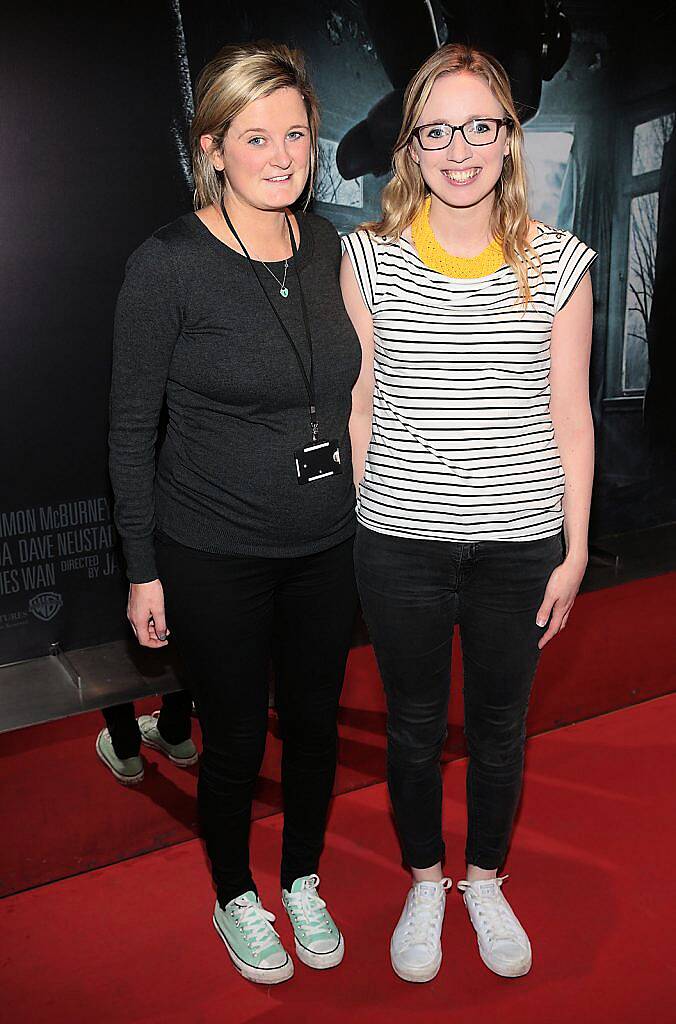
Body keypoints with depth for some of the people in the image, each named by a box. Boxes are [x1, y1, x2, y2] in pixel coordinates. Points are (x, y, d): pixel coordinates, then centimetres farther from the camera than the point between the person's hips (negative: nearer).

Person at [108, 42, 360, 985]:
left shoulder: (326, 245, 1)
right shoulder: (168, 264, -15)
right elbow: (131, 427, -9)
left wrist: (357, 514, 12)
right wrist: (143, 569, -8)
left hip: (327, 545, 5)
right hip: (214, 556, -4)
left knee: (316, 721, 18)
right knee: (235, 738, 12)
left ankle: (303, 884, 45)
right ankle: (237, 901, 41)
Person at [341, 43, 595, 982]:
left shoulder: (558, 264, -3)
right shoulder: (369, 256, -3)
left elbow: (570, 417, 0)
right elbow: (358, 406, 1)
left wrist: (575, 551, 0)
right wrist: (348, 527, 1)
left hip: (521, 543, 1)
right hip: (400, 542, 0)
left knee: (500, 725, 17)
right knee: (414, 724, 17)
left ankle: (486, 881, 43)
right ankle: (424, 883, 41)